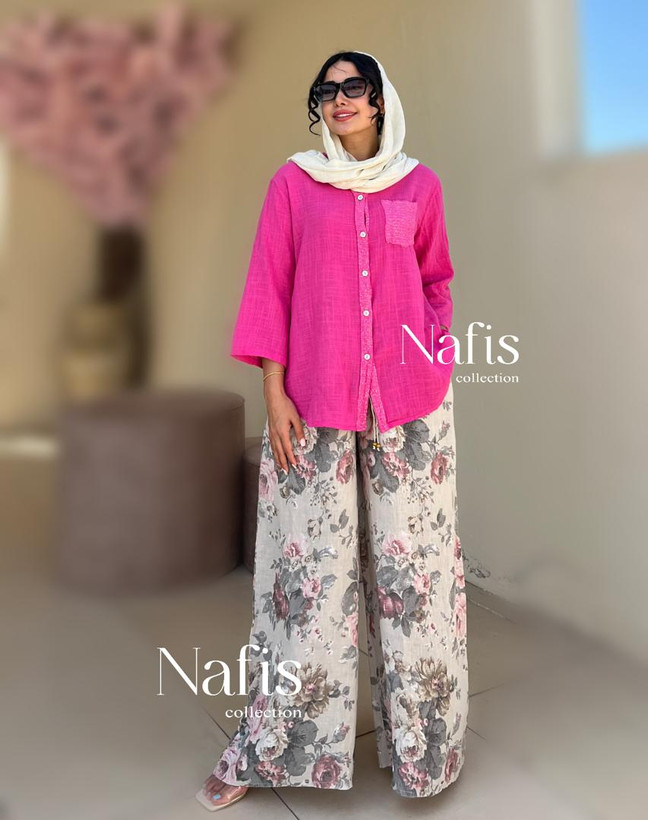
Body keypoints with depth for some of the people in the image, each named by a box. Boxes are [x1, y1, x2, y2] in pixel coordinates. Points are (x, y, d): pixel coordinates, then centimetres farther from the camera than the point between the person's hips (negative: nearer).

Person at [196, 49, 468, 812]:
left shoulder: (420, 185, 10)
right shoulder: (293, 182, 5)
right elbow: (269, 288, 2)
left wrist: (438, 358, 4)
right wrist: (273, 392, -6)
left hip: (410, 403, 2)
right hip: (314, 403, -1)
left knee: (412, 559, 7)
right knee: (308, 562, 3)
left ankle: (420, 737, 26)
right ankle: (269, 746, 20)